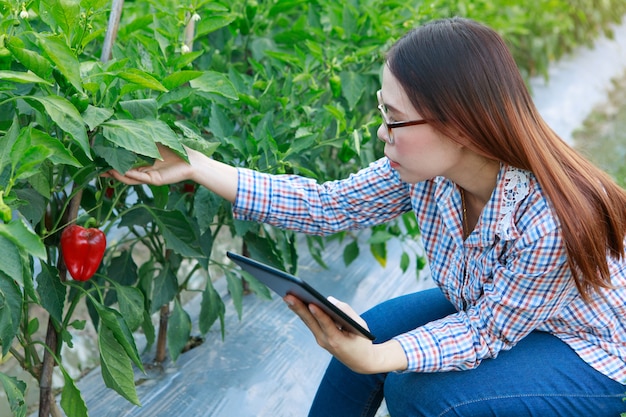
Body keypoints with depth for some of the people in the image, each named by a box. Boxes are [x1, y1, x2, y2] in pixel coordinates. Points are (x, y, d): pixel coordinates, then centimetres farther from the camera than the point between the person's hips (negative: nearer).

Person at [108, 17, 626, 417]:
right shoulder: (423, 168, -19)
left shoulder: (553, 221, -38)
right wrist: (194, 166, -19)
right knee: (369, 332, -7)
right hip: (488, 308, 6)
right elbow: (325, 205, -15)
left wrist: (374, 360, -42)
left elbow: (486, 332, -27)